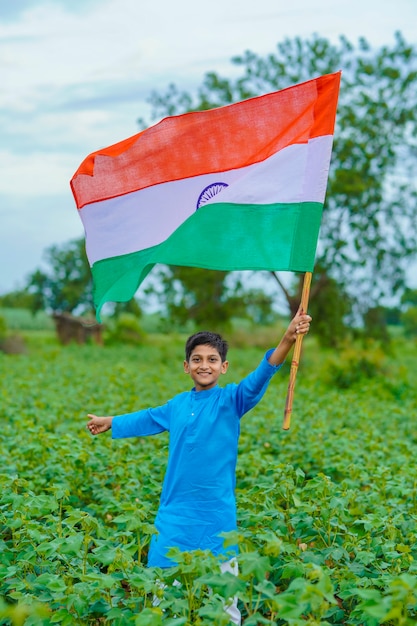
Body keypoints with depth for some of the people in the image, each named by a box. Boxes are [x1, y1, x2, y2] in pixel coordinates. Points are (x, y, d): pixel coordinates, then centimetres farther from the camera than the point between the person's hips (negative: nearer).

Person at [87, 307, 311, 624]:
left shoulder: (231, 399, -6)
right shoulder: (178, 404, 8)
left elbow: (260, 376, -23)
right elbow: (148, 419, 27)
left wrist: (288, 339, -40)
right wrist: (110, 423, 43)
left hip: (216, 516, -4)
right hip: (173, 514, 5)